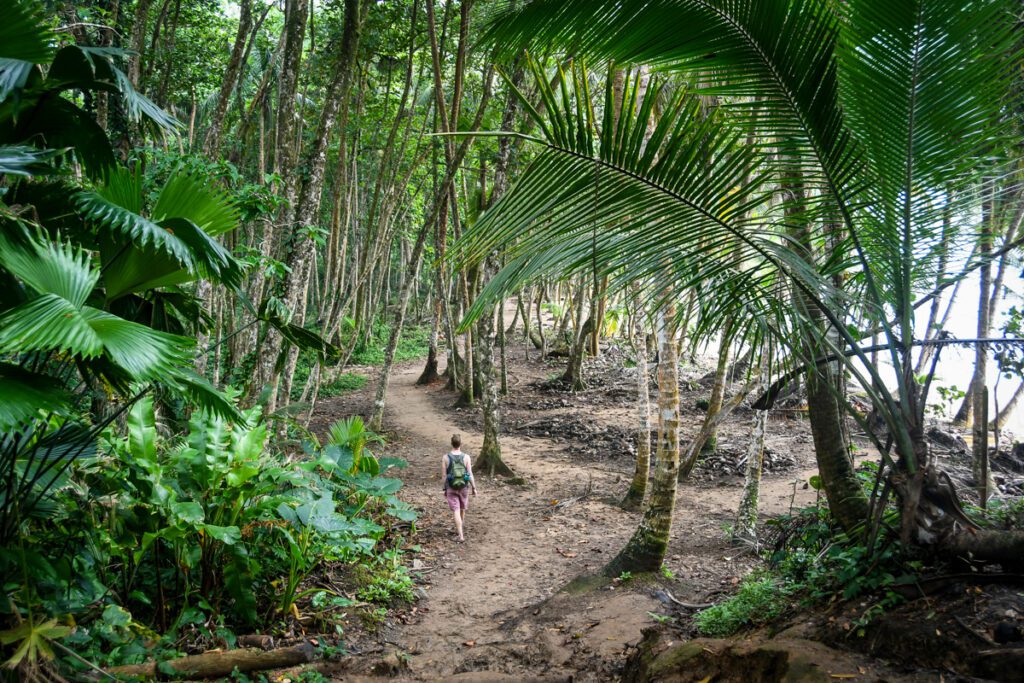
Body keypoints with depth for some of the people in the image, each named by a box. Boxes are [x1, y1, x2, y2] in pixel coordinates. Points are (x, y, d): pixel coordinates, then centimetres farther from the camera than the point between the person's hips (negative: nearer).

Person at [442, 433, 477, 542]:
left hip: (451, 488, -1)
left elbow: (444, 475, -7)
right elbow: (470, 474, -10)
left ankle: (461, 536, -8)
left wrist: (445, 489, 5)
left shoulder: (445, 457, -12)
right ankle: (458, 529, 43)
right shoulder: (466, 457, -12)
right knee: (462, 508, 23)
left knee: (456, 511, 0)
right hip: (464, 487, 1)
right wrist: (474, 488, 2)